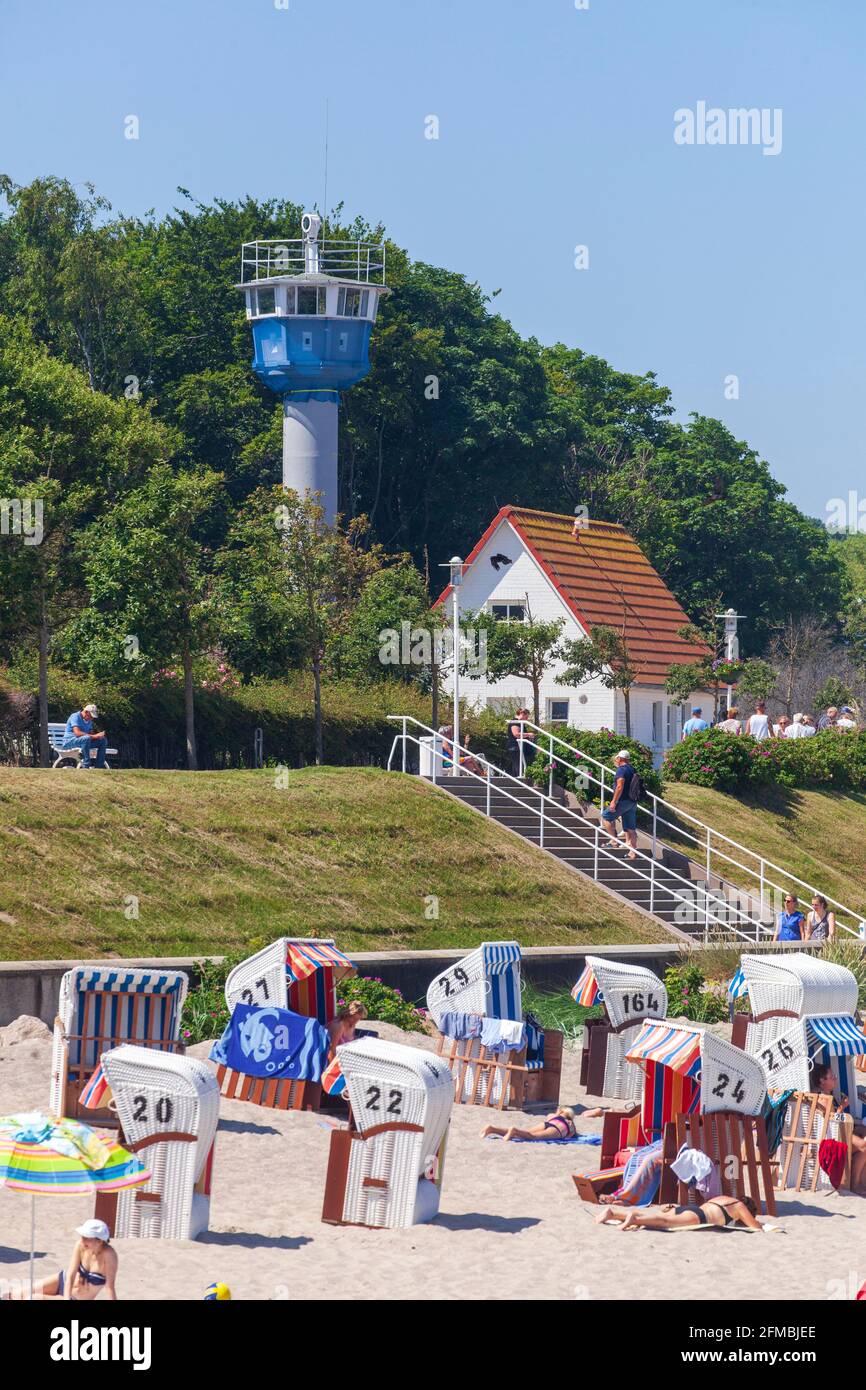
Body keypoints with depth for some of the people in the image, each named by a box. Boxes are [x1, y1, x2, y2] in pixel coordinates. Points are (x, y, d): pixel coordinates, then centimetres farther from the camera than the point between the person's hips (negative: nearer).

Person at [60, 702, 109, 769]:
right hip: (69, 741, -9)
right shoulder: (75, 717, -15)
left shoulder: (89, 721, 14)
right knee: (86, 738, -38)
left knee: (103, 740, -3)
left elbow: (91, 733, 14)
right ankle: (86, 766, -39)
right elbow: (77, 733, -27)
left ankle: (100, 766, -6)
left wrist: (98, 735, -10)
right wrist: (94, 736, -30)